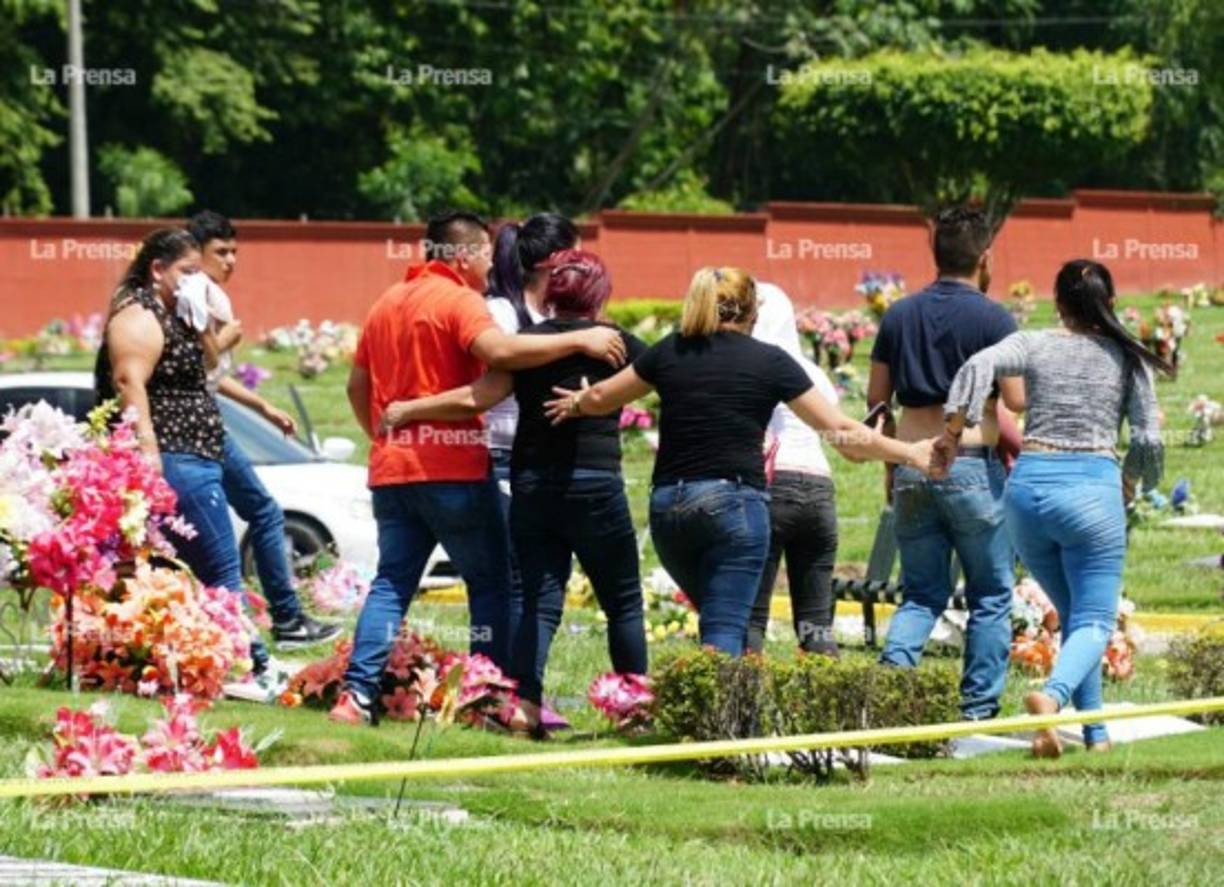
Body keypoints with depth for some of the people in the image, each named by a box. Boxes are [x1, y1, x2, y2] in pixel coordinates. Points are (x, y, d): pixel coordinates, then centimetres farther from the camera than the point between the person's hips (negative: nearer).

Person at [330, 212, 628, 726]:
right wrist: (580, 341, -23)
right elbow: (498, 350, -27)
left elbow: (357, 386, 22)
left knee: (391, 583, 7)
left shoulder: (387, 304, 17)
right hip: (452, 468, -7)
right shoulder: (458, 300, -9)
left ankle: (358, 695, -5)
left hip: (391, 468, 7)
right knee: (491, 584, 4)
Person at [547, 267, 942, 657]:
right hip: (734, 502, -4)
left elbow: (600, 398, 22)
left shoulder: (669, 352, 10)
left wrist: (575, 404, 45)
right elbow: (840, 430, 3)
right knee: (725, 631, -7)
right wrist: (910, 453, 13)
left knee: (719, 623, 20)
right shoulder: (769, 362, 2)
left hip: (668, 506, 4)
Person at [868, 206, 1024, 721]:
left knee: (921, 592, 13)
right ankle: (979, 708, 6)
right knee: (990, 596, 8)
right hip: (972, 465, -4)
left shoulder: (899, 316, 8)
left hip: (912, 466, 4)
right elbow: (1016, 400, -10)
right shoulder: (992, 319, -7)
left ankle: (892, 670, -12)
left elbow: (875, 398, 12)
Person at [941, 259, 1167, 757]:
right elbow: (1148, 439, 3)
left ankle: (1096, 730, 16)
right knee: (1094, 621, 0)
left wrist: (953, 430, -5)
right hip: (1092, 486, -3)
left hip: (1028, 485, 3)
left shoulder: (1034, 346, 6)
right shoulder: (1127, 358, 5)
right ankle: (1052, 695, -31)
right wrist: (1131, 481, 22)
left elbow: (978, 367, -13)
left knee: (1072, 614, 19)